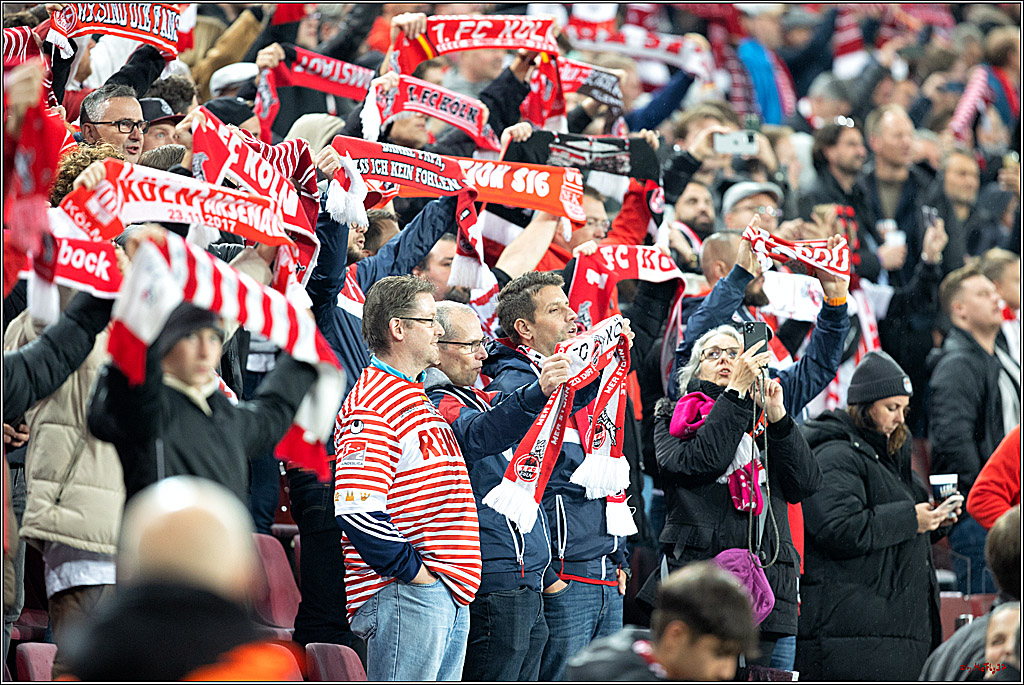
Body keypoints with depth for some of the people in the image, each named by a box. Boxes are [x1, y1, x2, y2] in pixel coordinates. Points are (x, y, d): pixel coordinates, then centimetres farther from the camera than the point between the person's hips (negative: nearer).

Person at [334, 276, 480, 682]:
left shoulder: (416, 397, 21)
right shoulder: (371, 406, -13)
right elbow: (356, 509, -24)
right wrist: (410, 568, -17)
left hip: (450, 594, 10)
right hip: (406, 595, -10)